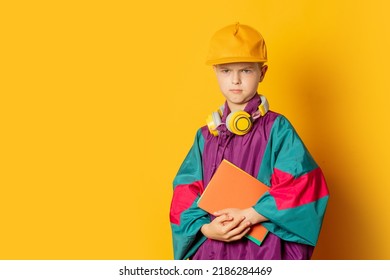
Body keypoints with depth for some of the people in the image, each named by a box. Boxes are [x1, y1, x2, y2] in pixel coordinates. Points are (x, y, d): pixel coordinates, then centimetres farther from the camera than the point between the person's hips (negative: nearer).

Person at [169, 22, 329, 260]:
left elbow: (301, 186, -12)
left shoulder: (277, 129, -5)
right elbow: (185, 192, 5)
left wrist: (249, 216, -17)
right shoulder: (206, 135, 7)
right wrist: (205, 227, -12)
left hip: (263, 250, -3)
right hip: (211, 247, 4)